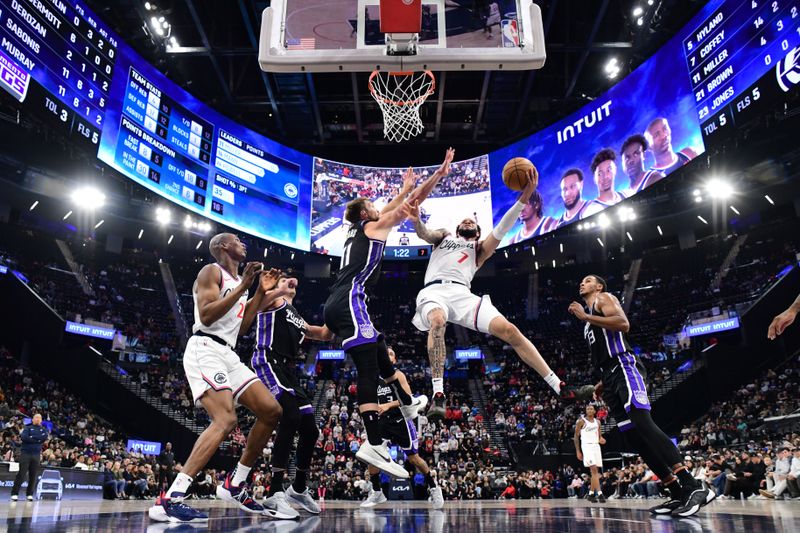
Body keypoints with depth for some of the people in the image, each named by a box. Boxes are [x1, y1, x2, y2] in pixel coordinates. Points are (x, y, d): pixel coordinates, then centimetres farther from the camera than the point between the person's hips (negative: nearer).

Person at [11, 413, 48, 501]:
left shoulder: (43, 429, 13)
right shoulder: (28, 428, 7)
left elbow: (45, 438, -6)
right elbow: (24, 437, -11)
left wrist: (31, 438, -10)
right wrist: (38, 439, -12)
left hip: (36, 455, 2)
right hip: (25, 453, -2)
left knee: (33, 476, 1)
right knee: (21, 474, -7)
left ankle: (30, 494, 8)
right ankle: (14, 493, 0)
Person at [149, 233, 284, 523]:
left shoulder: (238, 281, 24)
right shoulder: (212, 271, -3)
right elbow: (206, 315, -18)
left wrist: (260, 292, 18)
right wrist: (243, 286, -17)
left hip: (228, 354, 9)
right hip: (206, 350, -9)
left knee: (271, 411, 1)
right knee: (226, 420, -27)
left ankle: (235, 485, 10)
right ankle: (169, 499, -27)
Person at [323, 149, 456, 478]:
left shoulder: (356, 230, 29)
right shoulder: (374, 225, 8)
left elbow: (390, 209, 45)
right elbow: (416, 202, 12)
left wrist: (405, 188, 55)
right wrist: (440, 172, 21)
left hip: (338, 305, 10)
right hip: (349, 302, -10)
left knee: (381, 352, 24)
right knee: (368, 369, -18)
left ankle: (408, 404, 43)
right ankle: (374, 445, -28)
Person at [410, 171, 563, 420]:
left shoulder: (480, 247, 29)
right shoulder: (443, 236, 31)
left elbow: (502, 229, 13)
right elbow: (424, 233, 9)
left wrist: (524, 197, 0)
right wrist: (416, 221, -16)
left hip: (461, 293, 2)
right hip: (433, 291, -1)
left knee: (509, 330, -14)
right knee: (437, 323, -38)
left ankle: (558, 385, -8)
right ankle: (438, 395, -40)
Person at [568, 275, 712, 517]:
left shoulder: (604, 298, 6)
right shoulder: (589, 318, 31)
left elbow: (623, 324, -14)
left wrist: (585, 316, -11)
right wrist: (603, 383, 24)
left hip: (623, 367, -9)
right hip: (611, 375, 9)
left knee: (642, 424, -24)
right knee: (633, 435, 1)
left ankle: (693, 487, -28)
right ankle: (678, 493, 0)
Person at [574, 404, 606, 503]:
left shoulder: (597, 422, 12)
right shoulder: (581, 421, -4)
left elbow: (599, 435, 19)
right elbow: (576, 436, -2)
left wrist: (601, 439, -6)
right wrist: (578, 451, -7)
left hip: (596, 446, 6)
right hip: (586, 446, -6)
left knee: (595, 471, 8)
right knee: (594, 470, -17)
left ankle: (591, 494, 18)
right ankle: (599, 494, -20)